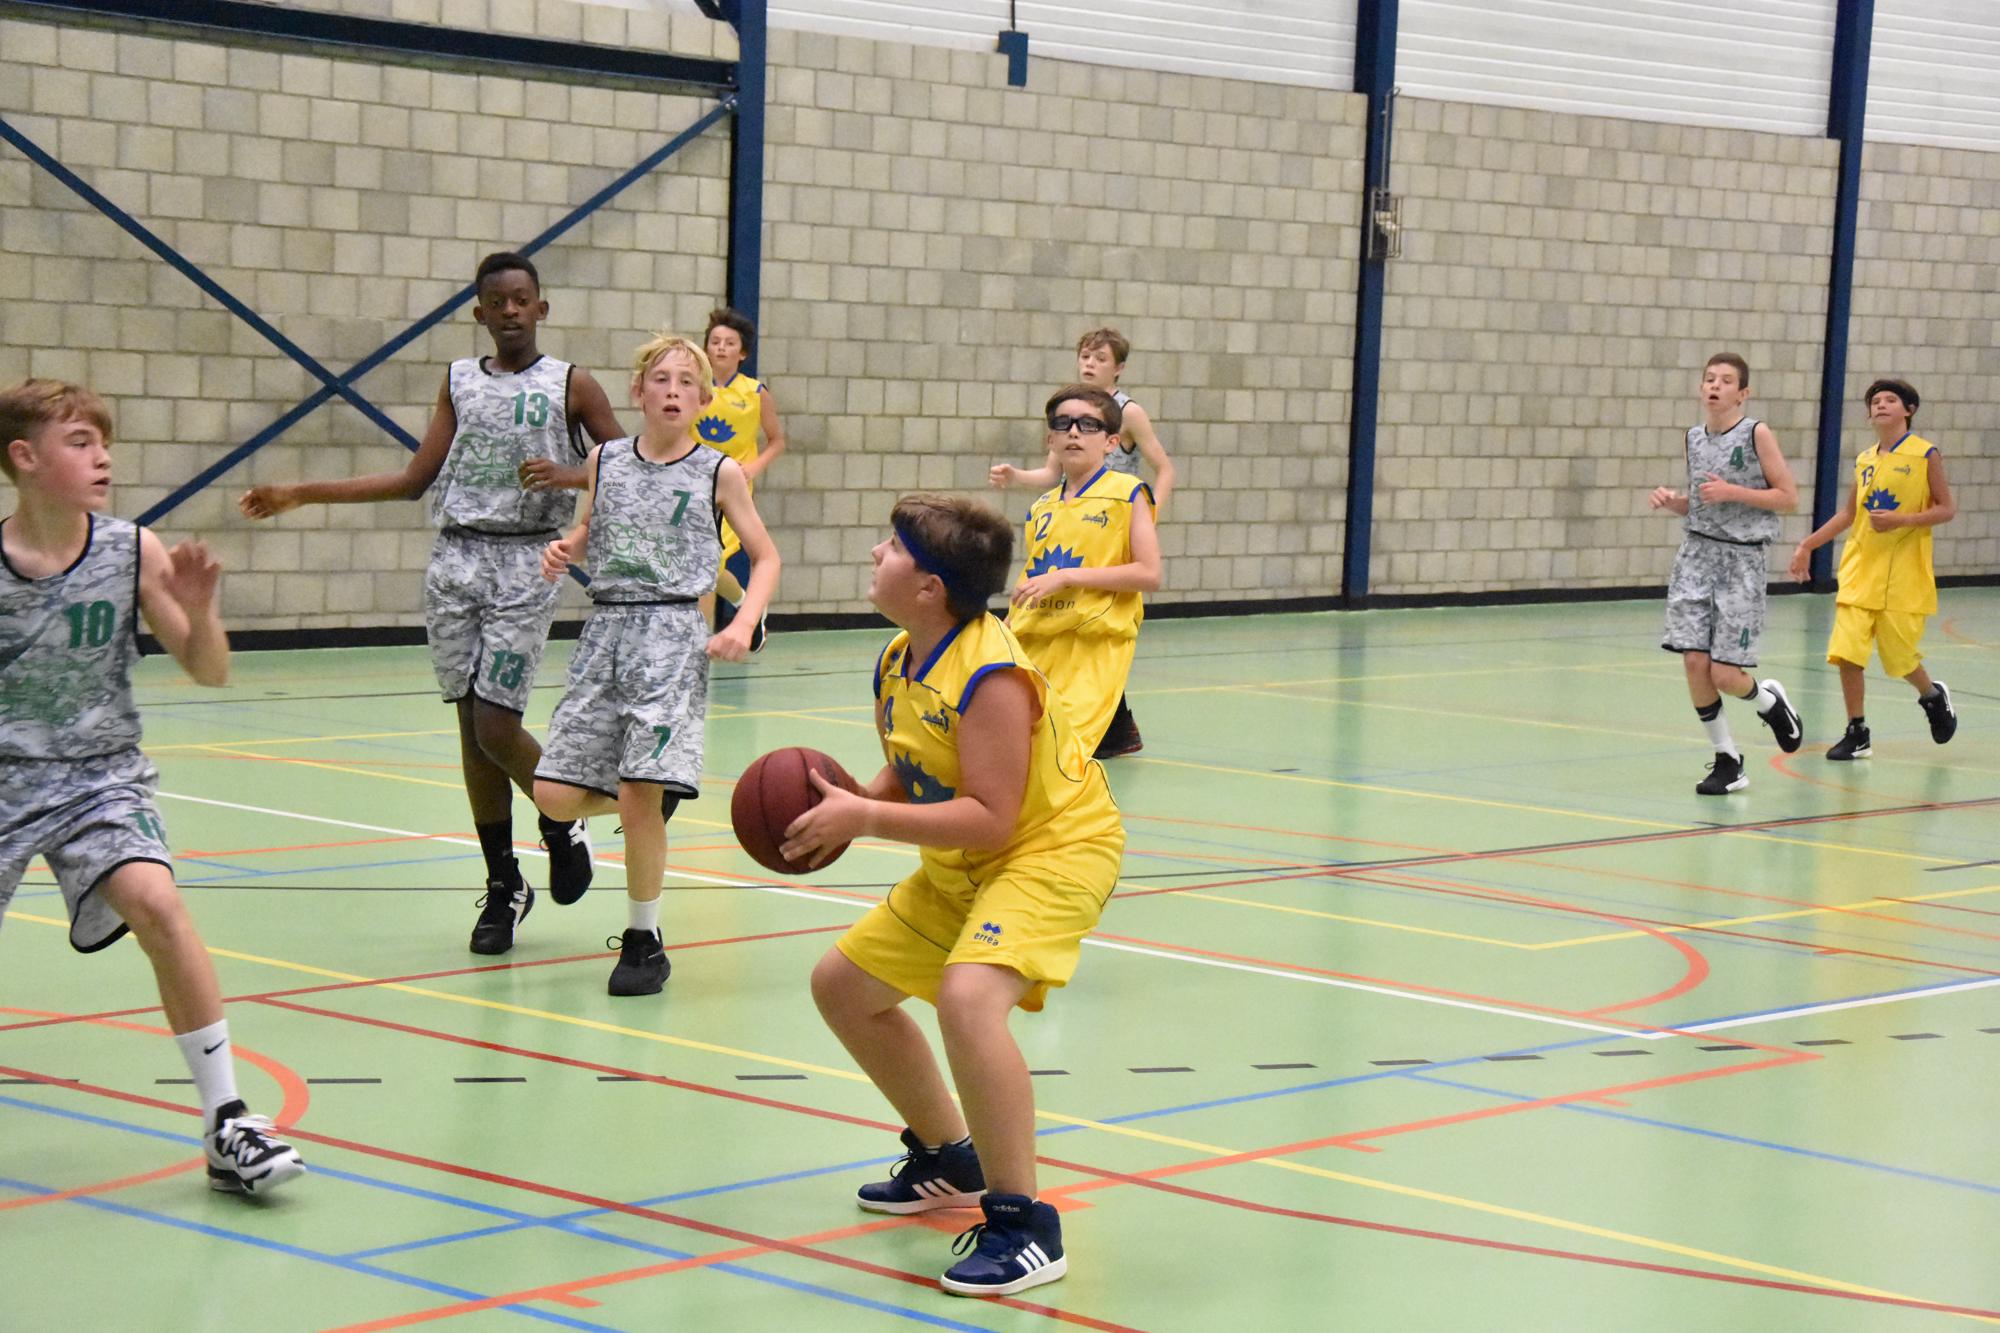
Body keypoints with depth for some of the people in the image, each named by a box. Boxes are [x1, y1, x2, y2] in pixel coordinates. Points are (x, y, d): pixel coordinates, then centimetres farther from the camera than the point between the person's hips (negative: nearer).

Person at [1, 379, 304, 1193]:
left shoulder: (133, 553, -6)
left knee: (156, 904, -24)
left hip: (100, 780, 0)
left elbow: (209, 672, -3)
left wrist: (197, 609, -20)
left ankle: (226, 1124, -16)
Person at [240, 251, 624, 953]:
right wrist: (300, 494, 13)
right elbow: (415, 478, 15)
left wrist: (567, 476, -19)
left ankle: (563, 824, 17)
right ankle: (503, 885, 14)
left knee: (496, 725, -12)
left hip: (524, 562, -4)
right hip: (455, 559, 4)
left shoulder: (572, 386, 1)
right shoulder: (459, 382, 12)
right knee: (471, 726, 4)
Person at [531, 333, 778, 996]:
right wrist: (564, 550, 1)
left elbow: (765, 557, 7)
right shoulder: (605, 460, 8)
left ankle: (643, 939, 7)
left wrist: (743, 625, -9)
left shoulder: (719, 473, -1)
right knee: (554, 796, -2)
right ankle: (657, 799, 29)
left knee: (638, 798, -12)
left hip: (672, 632, -4)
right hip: (605, 628, 4)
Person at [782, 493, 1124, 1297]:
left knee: (968, 995, -35)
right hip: (961, 866, 10)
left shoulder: (989, 675, -28)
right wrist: (840, 813, -9)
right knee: (842, 983, 17)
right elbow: (909, 780, 10)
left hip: (1055, 848, -10)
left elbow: (991, 818, -31)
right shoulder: (897, 663, 0)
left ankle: (1023, 1227, -24)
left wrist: (865, 819, -31)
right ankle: (949, 1162, 36)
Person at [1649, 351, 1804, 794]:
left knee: (1724, 674, -8)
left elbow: (1788, 497, -6)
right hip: (1697, 553, 5)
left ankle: (1769, 700, 28)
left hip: (1741, 558, -4)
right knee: (1694, 661, -6)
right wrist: (1671, 501, 0)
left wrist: (1733, 492, -16)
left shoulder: (1757, 434, -6)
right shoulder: (1694, 437, 9)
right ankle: (1728, 760, 9)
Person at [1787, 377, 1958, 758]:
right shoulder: (1865, 460, 9)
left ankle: (1933, 696, 35)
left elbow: (1947, 509, -5)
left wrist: (1902, 520, -18)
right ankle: (1856, 733, 5)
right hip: (1860, 571, 4)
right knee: (1846, 652, -6)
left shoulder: (1925, 455, -4)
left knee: (1899, 655, 2)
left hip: (1903, 576, -4)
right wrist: (1807, 546, 13)